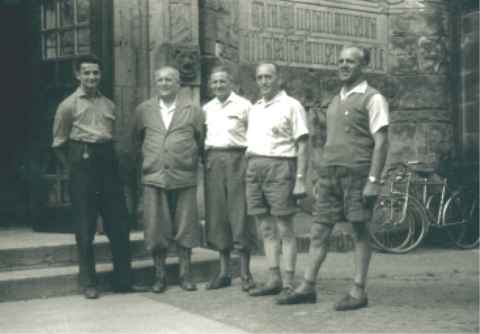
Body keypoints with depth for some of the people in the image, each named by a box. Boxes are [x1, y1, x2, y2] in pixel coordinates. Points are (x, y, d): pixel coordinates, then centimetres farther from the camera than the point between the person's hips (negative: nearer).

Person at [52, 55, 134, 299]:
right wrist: (72, 168, 2)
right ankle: (88, 282, 12)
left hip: (108, 162, 4)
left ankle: (124, 279, 14)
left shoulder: (109, 104, 13)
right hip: (83, 164, -4)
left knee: (119, 223, 5)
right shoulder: (68, 105, 0)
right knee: (85, 226, 1)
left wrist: (109, 159, 9)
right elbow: (59, 144, 2)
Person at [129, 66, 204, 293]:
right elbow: (135, 142, 18)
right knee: (156, 229, 2)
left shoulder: (193, 111, 5)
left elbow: (202, 141, 8)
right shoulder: (143, 110, 10)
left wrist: (193, 160, 5)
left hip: (184, 178, -1)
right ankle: (160, 275, 14)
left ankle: (185, 274, 15)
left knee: (184, 228, 4)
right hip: (153, 178, 1)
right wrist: (142, 161, 13)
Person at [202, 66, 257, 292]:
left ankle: (245, 273, 3)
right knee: (217, 214, 5)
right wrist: (205, 158, 6)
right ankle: (224, 272, 14)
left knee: (240, 213, -4)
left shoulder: (243, 105, 2)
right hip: (213, 161, 5)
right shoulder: (206, 109, 15)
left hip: (237, 159, -4)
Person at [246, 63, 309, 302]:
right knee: (266, 228, 8)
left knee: (284, 229, -4)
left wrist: (300, 179, -13)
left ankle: (288, 283, -1)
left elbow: (302, 145, -5)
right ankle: (273, 280, 13)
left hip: (279, 167, -6)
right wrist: (249, 173, 9)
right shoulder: (254, 109, 20)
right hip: (254, 167, 7)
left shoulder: (291, 105, 0)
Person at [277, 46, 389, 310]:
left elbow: (381, 142, -9)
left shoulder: (372, 98, -3)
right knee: (318, 231, 6)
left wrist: (373, 180, -17)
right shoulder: (336, 100, 19)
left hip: (357, 173, -7)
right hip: (330, 173, 7)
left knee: (359, 232, 0)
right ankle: (307, 287, 12)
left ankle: (358, 292, 7)